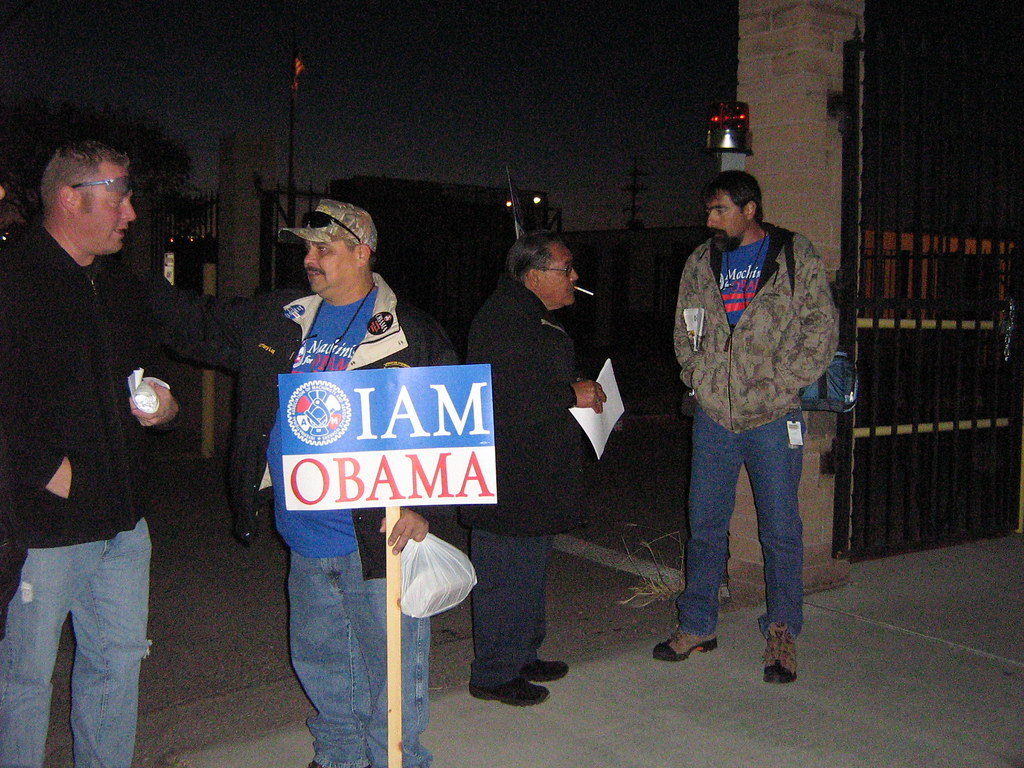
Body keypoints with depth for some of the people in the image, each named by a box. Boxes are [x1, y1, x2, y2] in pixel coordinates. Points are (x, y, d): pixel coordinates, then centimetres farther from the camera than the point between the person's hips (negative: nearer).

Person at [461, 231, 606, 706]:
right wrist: (571, 394, -18)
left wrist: (579, 390, 10)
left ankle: (522, 656, 32)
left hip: (536, 475, 11)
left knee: (531, 569, 19)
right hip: (508, 480, -11)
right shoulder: (501, 320, -19)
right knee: (507, 573, -2)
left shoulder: (536, 317, 16)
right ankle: (493, 674, 10)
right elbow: (505, 399, -27)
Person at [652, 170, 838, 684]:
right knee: (705, 524, 11)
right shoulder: (701, 263, 10)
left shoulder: (796, 256, -1)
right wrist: (698, 377, 4)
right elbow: (684, 330, 18)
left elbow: (822, 328, -3)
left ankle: (782, 635, 18)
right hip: (713, 415, 4)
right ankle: (697, 627, 25)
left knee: (780, 529, 3)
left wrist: (782, 385, -9)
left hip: (772, 419, -3)